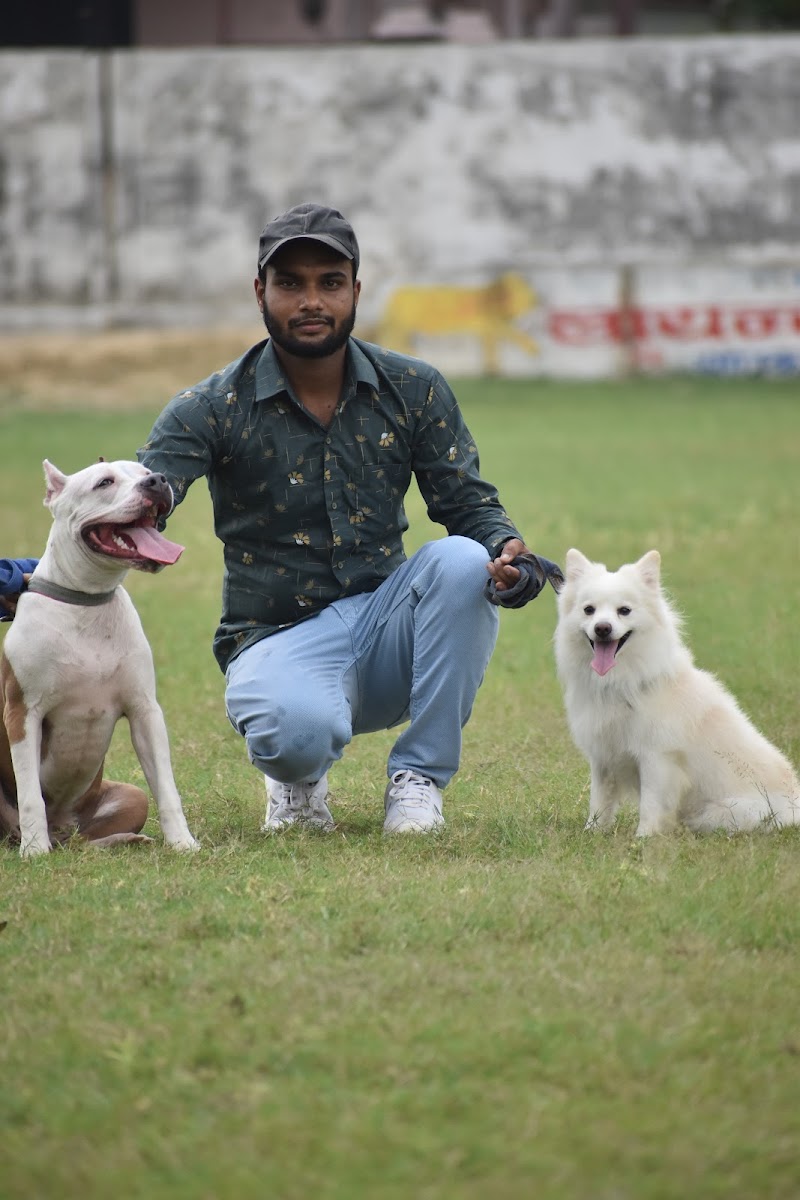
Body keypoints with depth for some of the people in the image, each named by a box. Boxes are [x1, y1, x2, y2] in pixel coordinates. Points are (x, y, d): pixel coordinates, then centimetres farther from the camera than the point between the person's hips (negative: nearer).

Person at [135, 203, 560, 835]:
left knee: (462, 561, -28)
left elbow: (469, 503, 3)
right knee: (301, 730, -39)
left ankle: (418, 777, -12)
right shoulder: (213, 408, -6)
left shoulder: (415, 392, 2)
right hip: (280, 639, -3)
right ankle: (299, 780, 4)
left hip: (386, 622, 3)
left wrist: (510, 550, -23)